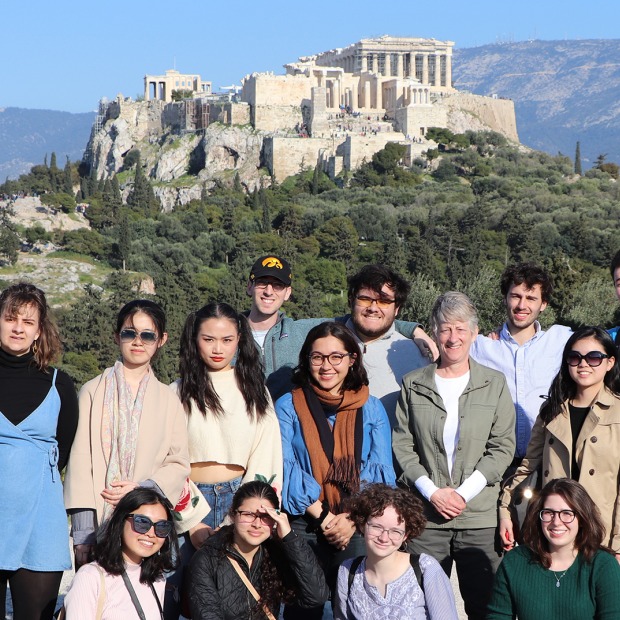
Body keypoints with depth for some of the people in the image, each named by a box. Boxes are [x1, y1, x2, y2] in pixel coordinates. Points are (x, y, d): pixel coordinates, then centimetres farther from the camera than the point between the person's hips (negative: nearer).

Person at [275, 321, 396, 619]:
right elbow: (286, 469, -3)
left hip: (359, 530, 1)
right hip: (304, 528, -1)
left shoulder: (371, 409, 10)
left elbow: (381, 472, 3)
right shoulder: (288, 406, 6)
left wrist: (352, 519, -12)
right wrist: (323, 517, -13)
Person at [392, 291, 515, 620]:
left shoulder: (494, 384, 5)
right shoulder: (414, 385, 7)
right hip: (425, 514, 1)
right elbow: (402, 445, 4)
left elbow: (502, 446, 1)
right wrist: (432, 492, -8)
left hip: (480, 515, 0)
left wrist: (464, 492, -8)